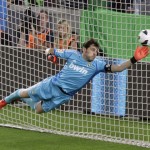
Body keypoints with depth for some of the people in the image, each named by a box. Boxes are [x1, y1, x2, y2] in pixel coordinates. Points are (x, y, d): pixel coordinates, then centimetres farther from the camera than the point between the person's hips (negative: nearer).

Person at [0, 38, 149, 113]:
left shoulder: (97, 65, -15)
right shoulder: (72, 54, -13)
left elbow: (117, 68, -27)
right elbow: (50, 51, -1)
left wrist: (134, 60, -40)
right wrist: (50, 55, -25)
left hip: (63, 95, 1)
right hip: (52, 84, -1)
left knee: (39, 110, 8)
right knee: (25, 93, 8)